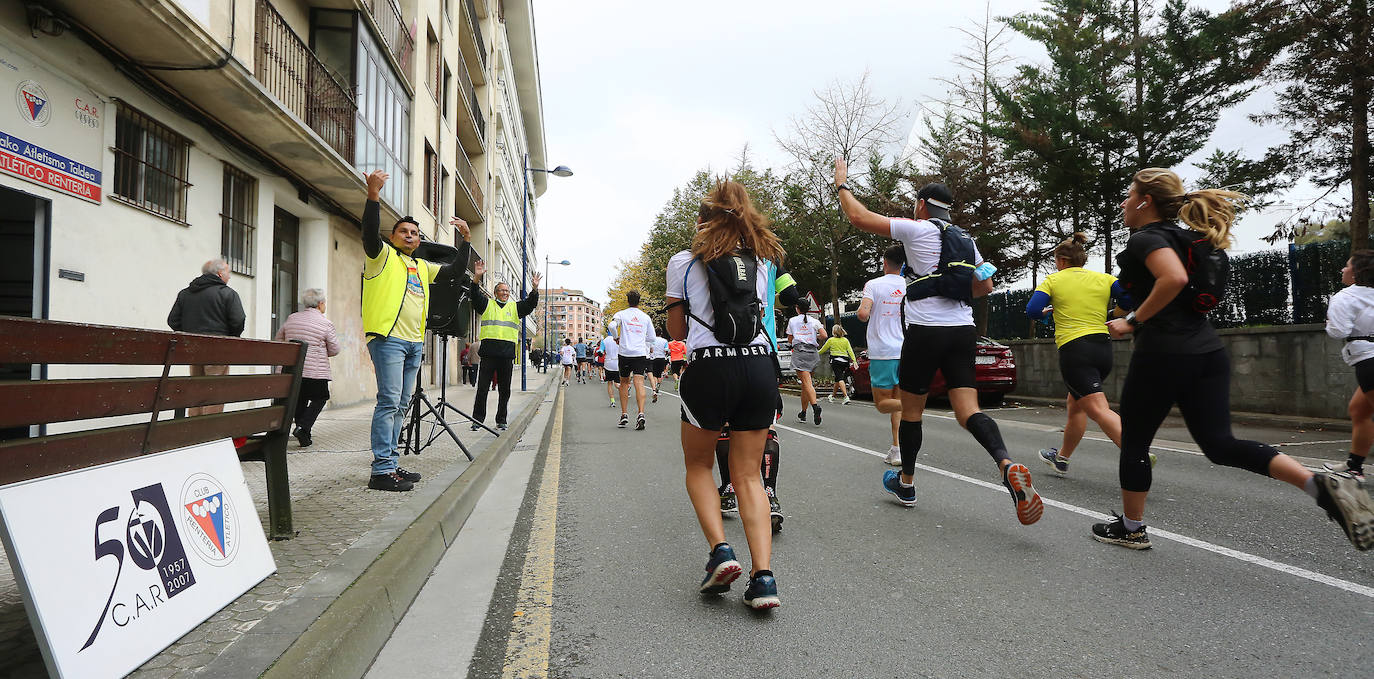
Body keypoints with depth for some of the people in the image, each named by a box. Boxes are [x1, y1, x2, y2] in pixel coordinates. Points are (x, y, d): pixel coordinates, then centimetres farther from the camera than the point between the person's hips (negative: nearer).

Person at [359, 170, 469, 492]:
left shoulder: (423, 267, 24)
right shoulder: (383, 255, 4)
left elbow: (456, 271, 28)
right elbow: (370, 232, -15)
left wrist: (465, 239, 22)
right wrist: (373, 194, -25)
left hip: (414, 344, 8)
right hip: (388, 337, -8)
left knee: (401, 405, 10)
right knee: (389, 402, -13)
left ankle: (390, 464, 17)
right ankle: (381, 471, -12)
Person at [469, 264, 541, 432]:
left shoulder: (515, 308, 17)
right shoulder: (487, 304, 11)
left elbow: (531, 303, 4)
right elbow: (475, 295, -4)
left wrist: (535, 289, -14)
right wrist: (477, 278, -21)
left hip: (507, 355, 2)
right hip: (488, 353, -2)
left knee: (505, 390, 7)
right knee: (482, 388, -2)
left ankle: (501, 421, 16)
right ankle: (477, 419, 6)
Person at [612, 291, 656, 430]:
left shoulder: (621, 314, 4)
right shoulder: (646, 317, 10)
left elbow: (613, 325, -15)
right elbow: (651, 338, 12)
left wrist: (616, 338, 3)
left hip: (625, 352, 0)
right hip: (641, 353, 0)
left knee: (624, 383, 13)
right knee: (639, 383, -8)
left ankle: (624, 416, 13)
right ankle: (641, 414, -25)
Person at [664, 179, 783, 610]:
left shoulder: (683, 261, 6)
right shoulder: (762, 259, 13)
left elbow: (676, 332, 9)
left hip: (709, 368, -3)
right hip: (760, 365, 3)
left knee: (699, 466, 18)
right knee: (749, 475, 10)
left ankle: (720, 550, 1)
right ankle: (763, 576, 0)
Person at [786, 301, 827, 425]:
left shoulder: (792, 320, 7)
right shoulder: (814, 321, 10)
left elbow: (790, 340, 9)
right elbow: (824, 335, -3)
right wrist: (814, 338, 17)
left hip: (799, 351, -3)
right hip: (813, 352, 3)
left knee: (807, 383, -13)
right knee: (805, 383, 12)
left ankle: (815, 405, -37)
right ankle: (803, 414, 17)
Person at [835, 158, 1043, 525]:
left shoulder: (916, 229, -2)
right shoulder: (965, 239, 16)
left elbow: (859, 217, -2)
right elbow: (985, 285, 24)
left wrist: (842, 184, 12)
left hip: (925, 330, -5)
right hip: (964, 330, 5)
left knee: (911, 409, 10)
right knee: (968, 410, 1)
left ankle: (906, 482, 25)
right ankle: (1008, 465, -25)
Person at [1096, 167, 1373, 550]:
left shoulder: (1146, 238, -9)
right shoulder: (1181, 236, 19)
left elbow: (1174, 278, -28)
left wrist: (1134, 322, -19)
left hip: (1162, 353, -8)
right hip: (1207, 350, 9)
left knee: (1133, 441, 8)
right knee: (1219, 443, 7)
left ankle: (1131, 529, 20)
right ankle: (1322, 484, -12)